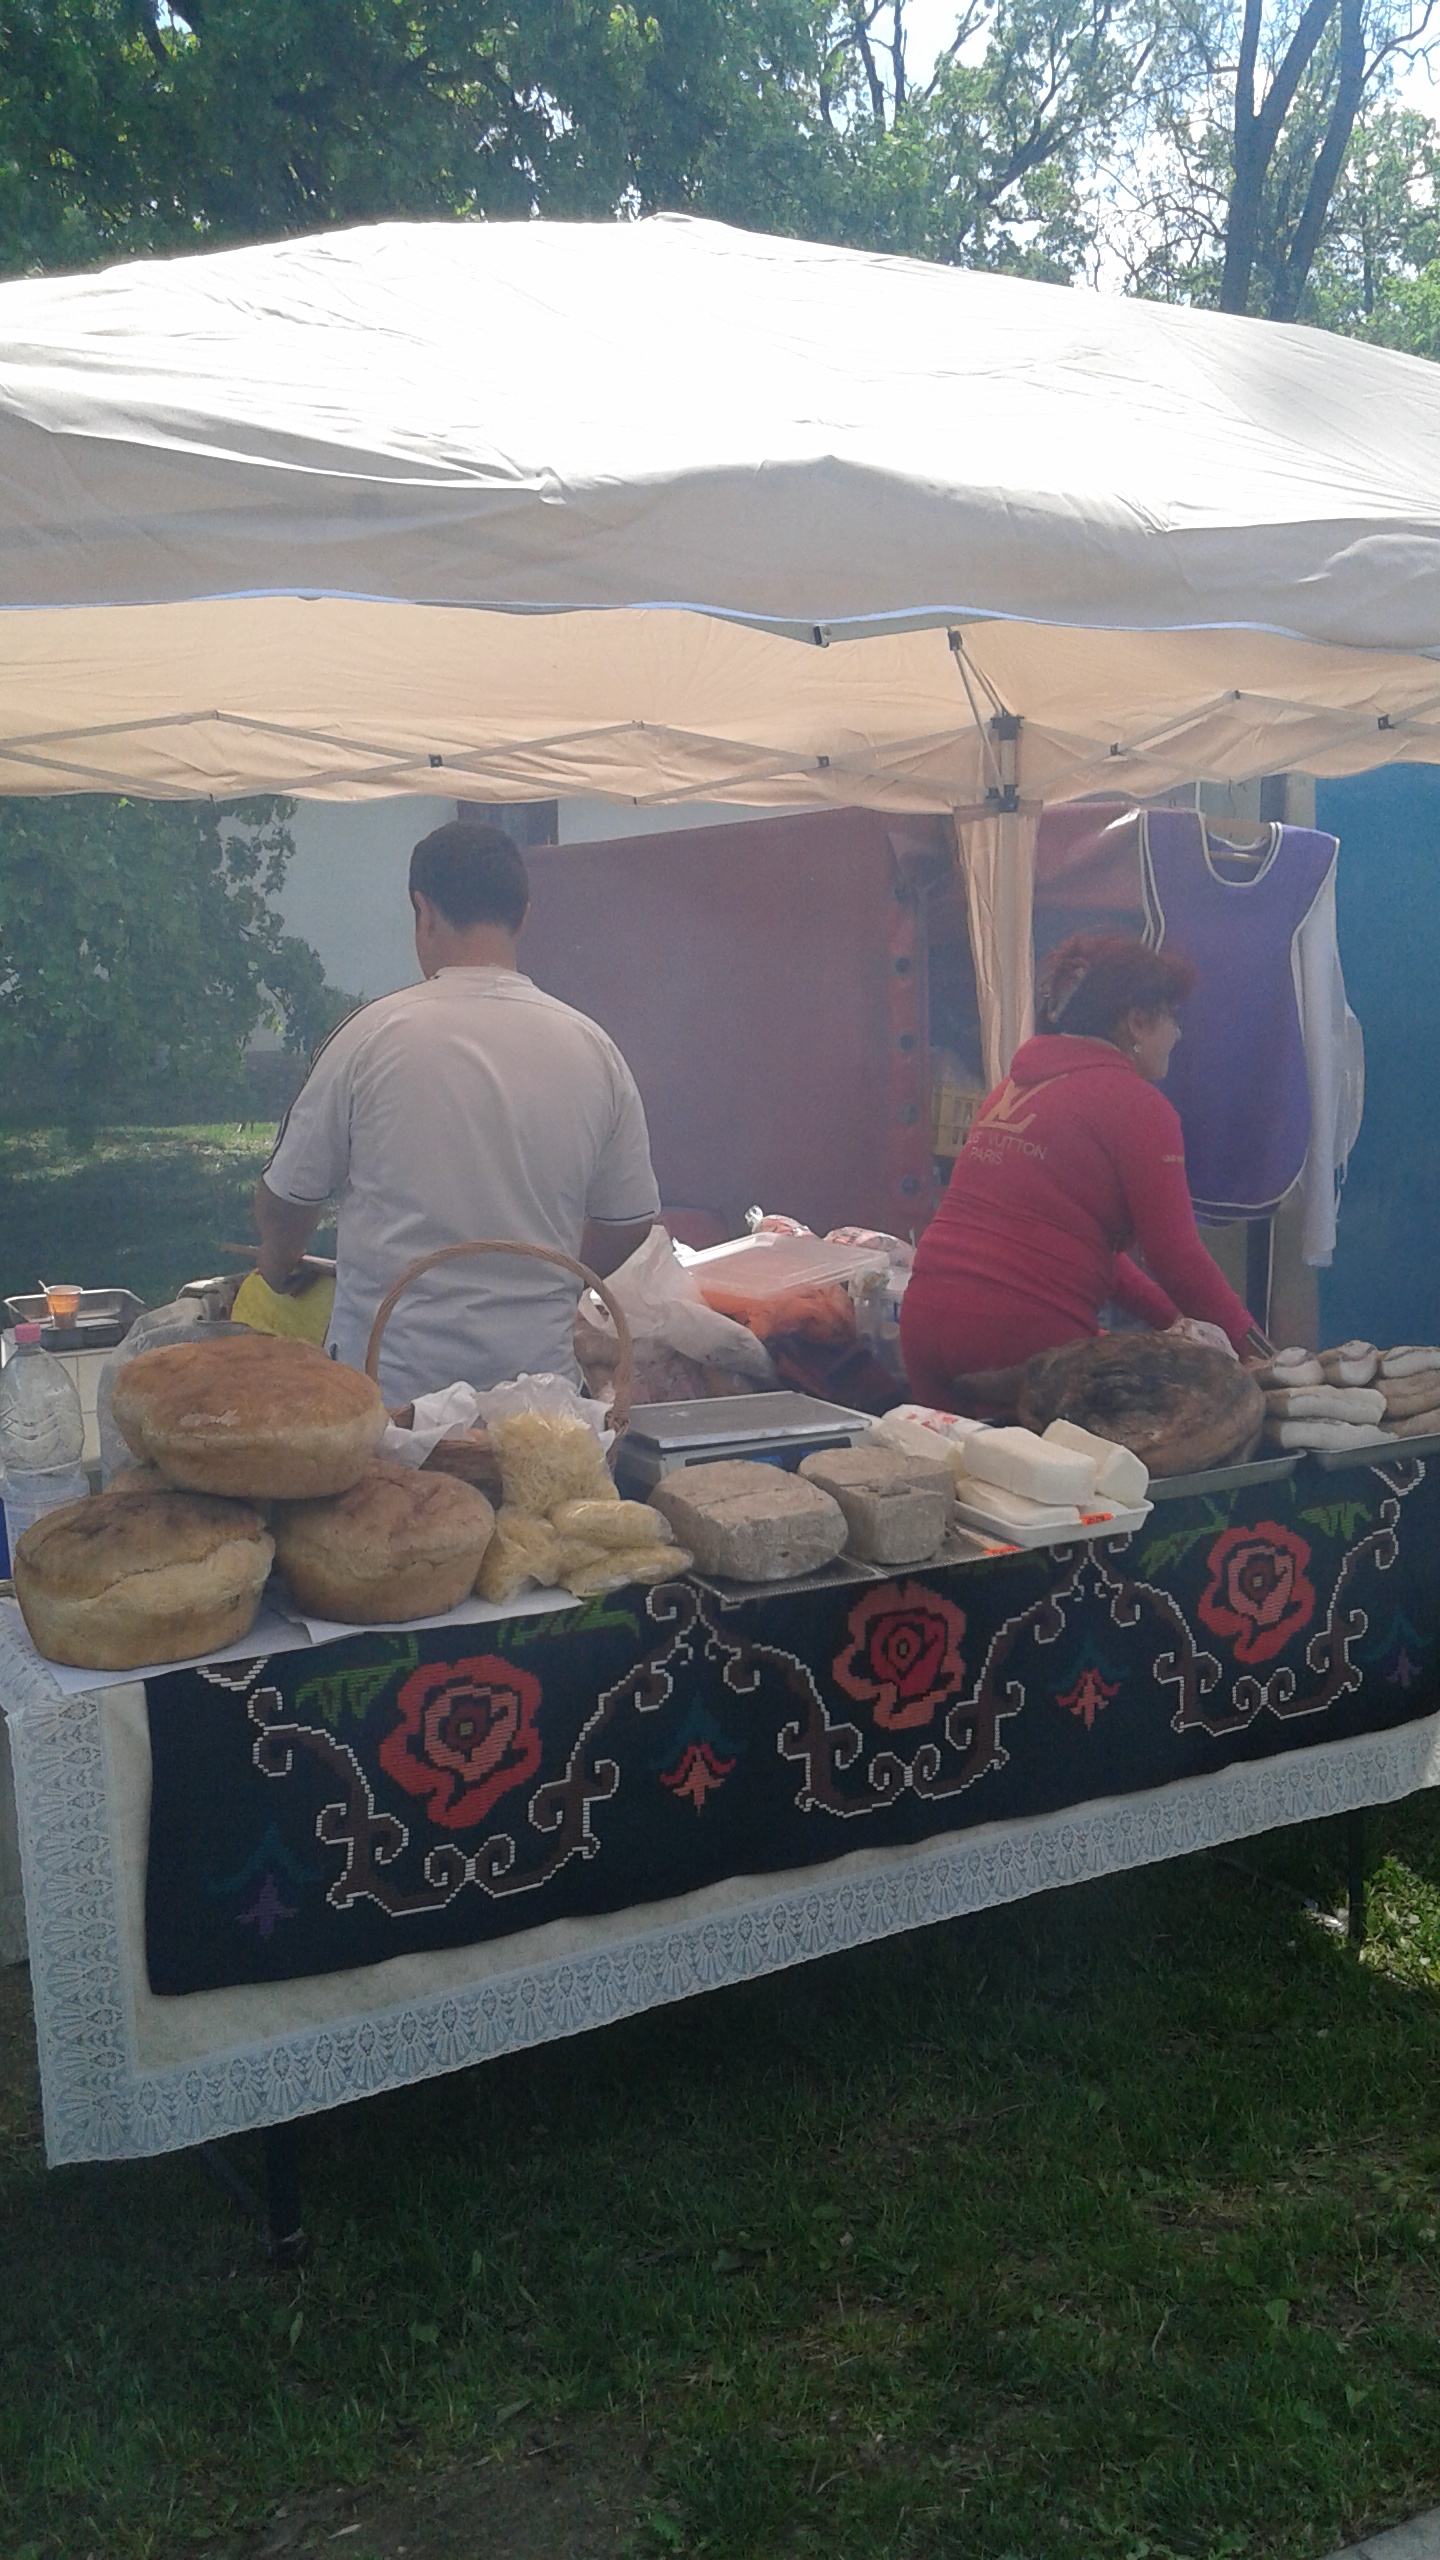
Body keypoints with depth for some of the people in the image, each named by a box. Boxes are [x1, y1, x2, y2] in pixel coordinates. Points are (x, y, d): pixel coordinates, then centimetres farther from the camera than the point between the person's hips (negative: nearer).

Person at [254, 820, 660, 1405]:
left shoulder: (372, 1035, -7)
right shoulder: (592, 1048, 0)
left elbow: (288, 1197, 5)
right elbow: (629, 1223, 10)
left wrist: (278, 1261, 28)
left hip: (389, 1380, -2)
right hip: (540, 1372, 3)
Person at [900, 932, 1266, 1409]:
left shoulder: (1014, 1086, 20)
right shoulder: (1135, 1102, -4)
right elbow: (1175, 1254, -5)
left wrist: (1171, 1317, 30)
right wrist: (1245, 1338, 11)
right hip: (1024, 1336, -8)